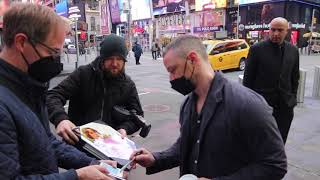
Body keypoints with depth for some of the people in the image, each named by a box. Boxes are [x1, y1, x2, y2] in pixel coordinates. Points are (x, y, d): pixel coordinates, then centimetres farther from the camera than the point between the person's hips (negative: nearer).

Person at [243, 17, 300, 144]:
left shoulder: (293, 50, 5)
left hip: (285, 106, 4)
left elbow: (295, 77, 13)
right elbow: (248, 77, -4)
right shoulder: (257, 49, -7)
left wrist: (293, 98, 9)